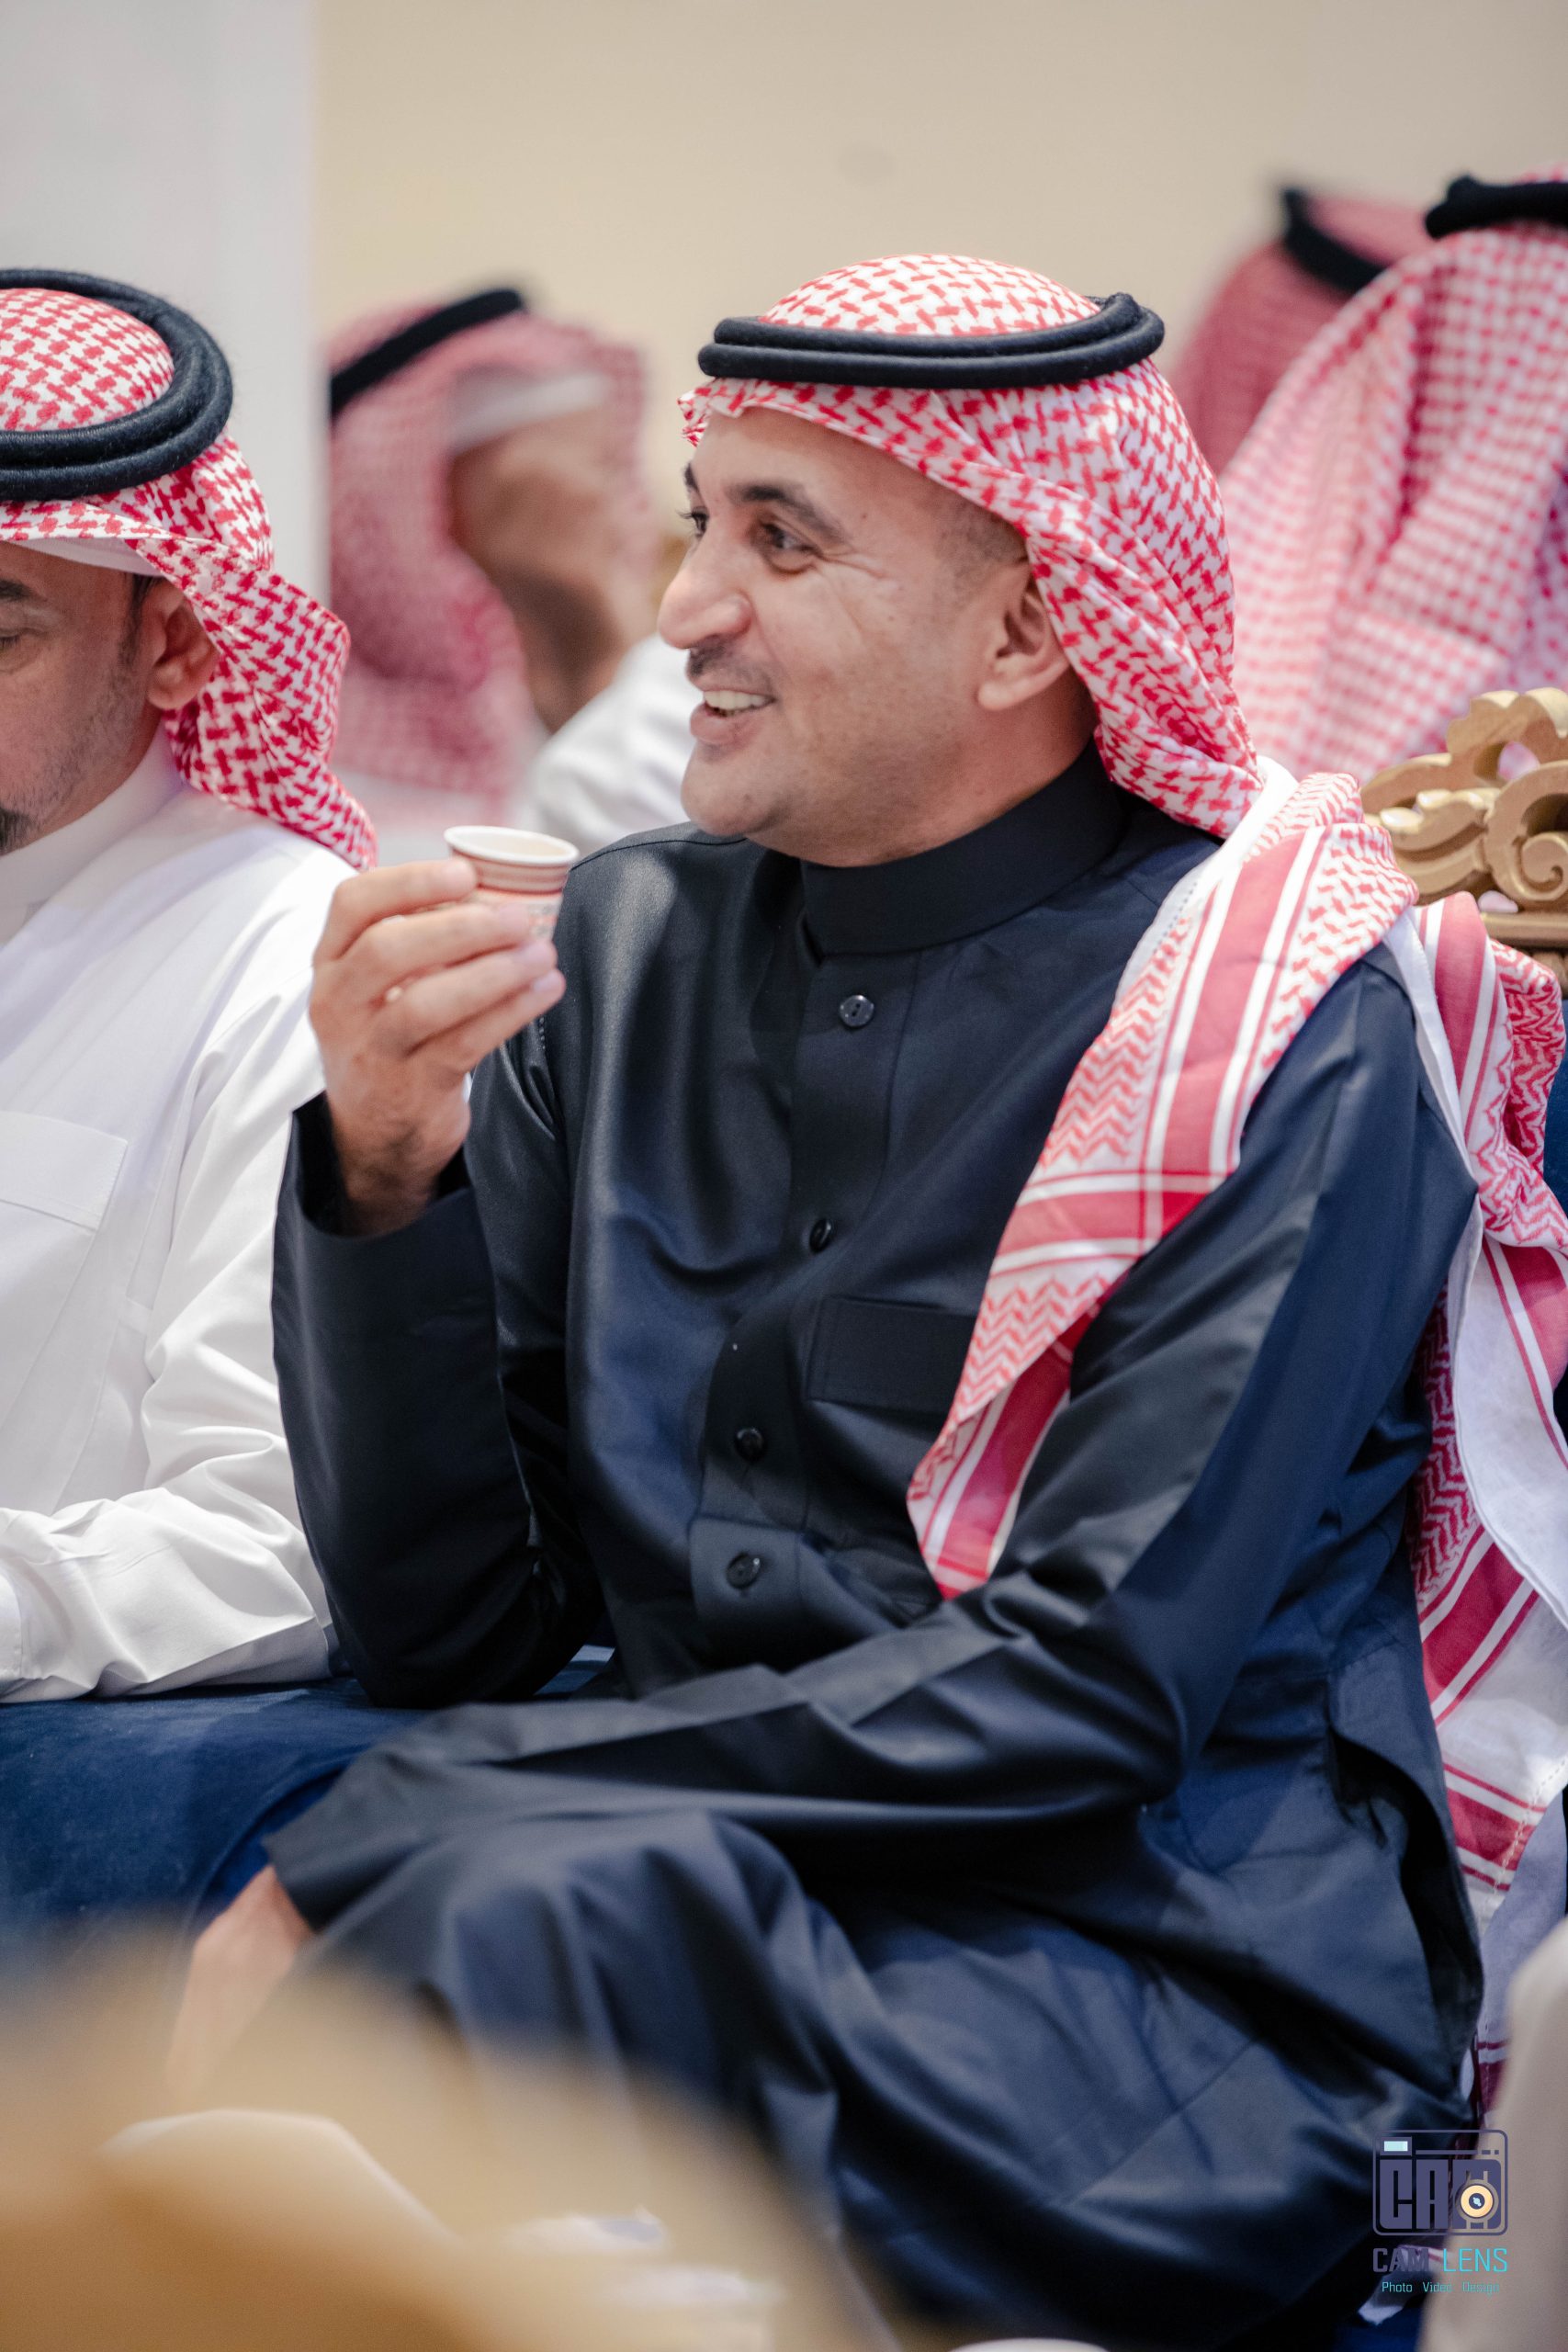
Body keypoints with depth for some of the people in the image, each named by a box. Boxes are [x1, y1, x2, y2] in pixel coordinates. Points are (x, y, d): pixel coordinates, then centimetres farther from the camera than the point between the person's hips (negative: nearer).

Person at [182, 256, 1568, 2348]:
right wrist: (385, 1174, -10)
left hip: (1164, 2013, -5)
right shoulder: (628, 948, 10)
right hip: (674, 1889, 5)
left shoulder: (1285, 1033, -7)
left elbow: (1089, 1692, -16)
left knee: (528, 1916, -34)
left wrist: (385, 1847, -18)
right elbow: (449, 1633, 8)